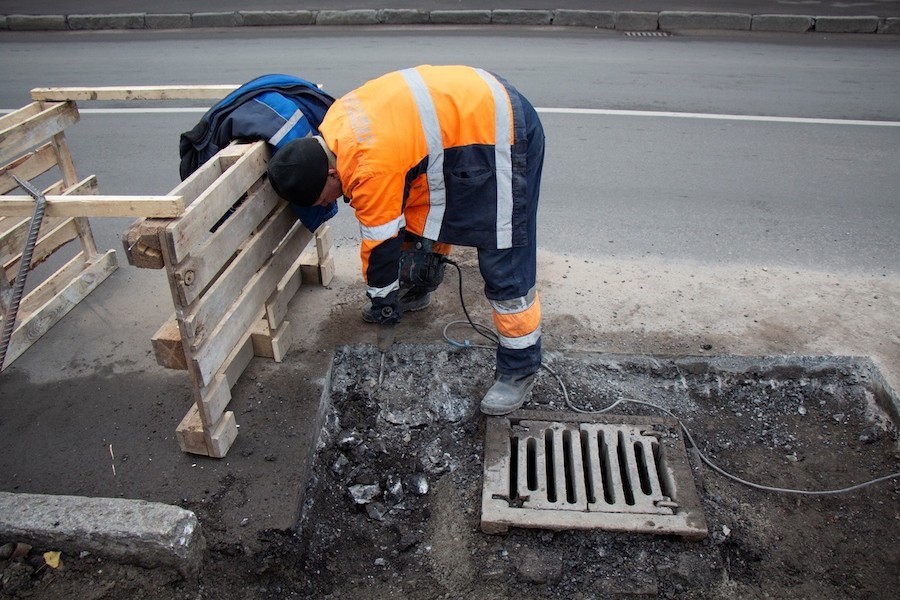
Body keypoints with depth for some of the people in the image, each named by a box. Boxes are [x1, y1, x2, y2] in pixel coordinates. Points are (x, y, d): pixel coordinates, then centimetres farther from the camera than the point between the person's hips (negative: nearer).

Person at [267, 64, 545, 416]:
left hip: (499, 131, -10)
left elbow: (380, 244, -14)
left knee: (504, 266, -9)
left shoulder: (371, 168, -27)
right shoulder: (335, 123, 1)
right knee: (415, 217, 21)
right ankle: (417, 290, 44)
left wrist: (383, 302, 4)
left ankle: (520, 368, 2)